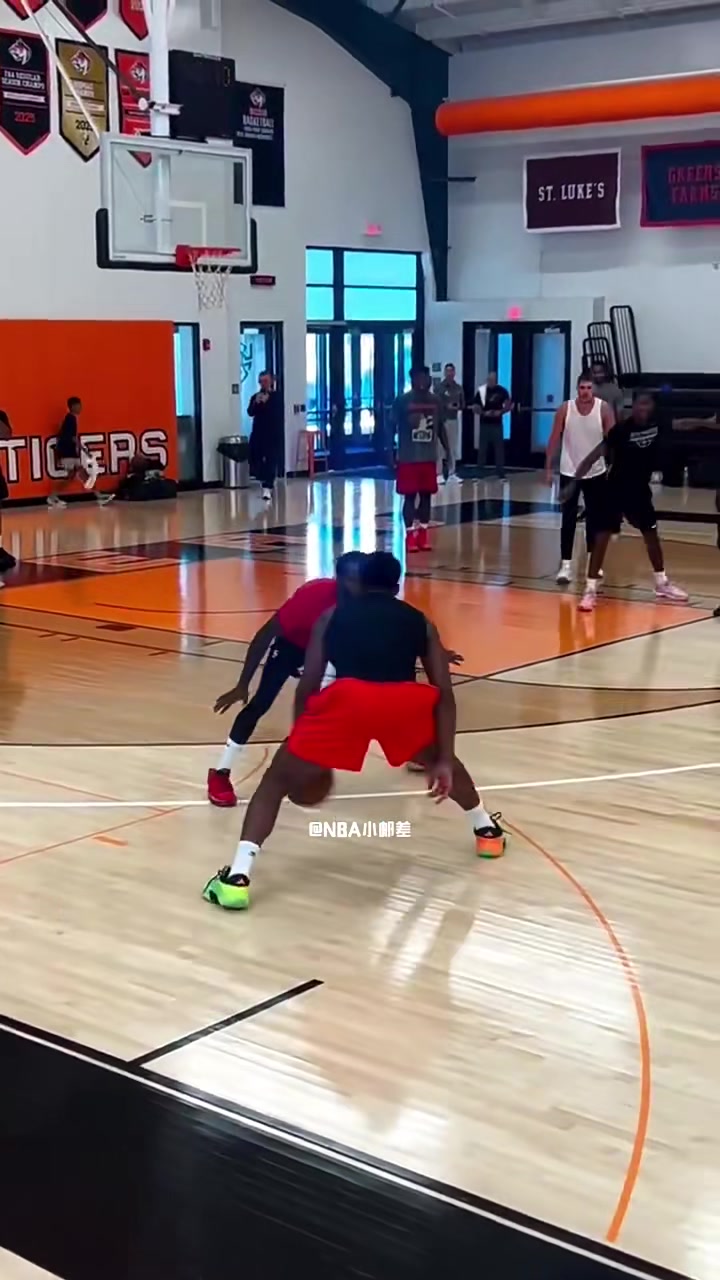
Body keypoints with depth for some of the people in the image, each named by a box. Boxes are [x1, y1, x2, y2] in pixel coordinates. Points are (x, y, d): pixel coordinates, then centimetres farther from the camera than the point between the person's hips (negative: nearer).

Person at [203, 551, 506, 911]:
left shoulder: (332, 615, 29)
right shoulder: (419, 621, 31)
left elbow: (307, 686, 23)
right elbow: (444, 693, 22)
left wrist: (301, 743, 34)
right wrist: (444, 761, 22)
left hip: (347, 697, -1)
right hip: (404, 700, 2)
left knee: (277, 780, 15)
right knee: (441, 759, 36)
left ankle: (236, 878, 1)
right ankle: (487, 831, 49)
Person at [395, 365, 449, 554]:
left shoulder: (436, 401, 4)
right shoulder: (402, 401, -9)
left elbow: (441, 428, 13)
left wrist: (448, 452, 10)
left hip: (429, 457, 4)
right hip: (408, 458, -4)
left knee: (426, 494, 8)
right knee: (410, 495, -1)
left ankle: (423, 533, 16)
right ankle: (410, 534, 6)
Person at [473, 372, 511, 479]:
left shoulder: (502, 391, 0)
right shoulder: (481, 391, -3)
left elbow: (508, 405, 4)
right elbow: (475, 407, -2)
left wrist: (500, 412, -13)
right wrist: (484, 413, -17)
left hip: (497, 424, 0)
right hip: (484, 424, 0)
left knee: (499, 448, 2)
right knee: (482, 448, 1)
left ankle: (500, 473, 7)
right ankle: (480, 473, 7)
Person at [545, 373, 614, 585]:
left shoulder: (604, 409, -10)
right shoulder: (565, 409, -10)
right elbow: (554, 439, -4)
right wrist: (548, 468, -5)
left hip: (596, 472, 1)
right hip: (569, 472, -1)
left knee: (595, 518, 12)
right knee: (568, 520, -4)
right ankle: (565, 564, -2)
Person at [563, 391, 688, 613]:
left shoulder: (656, 424, -7)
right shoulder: (621, 429, -21)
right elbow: (594, 456, -21)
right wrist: (574, 482, -25)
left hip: (640, 488, 6)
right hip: (616, 489, -6)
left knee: (651, 534, 16)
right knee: (602, 536, -10)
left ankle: (662, 584, 34)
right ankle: (591, 589, -6)